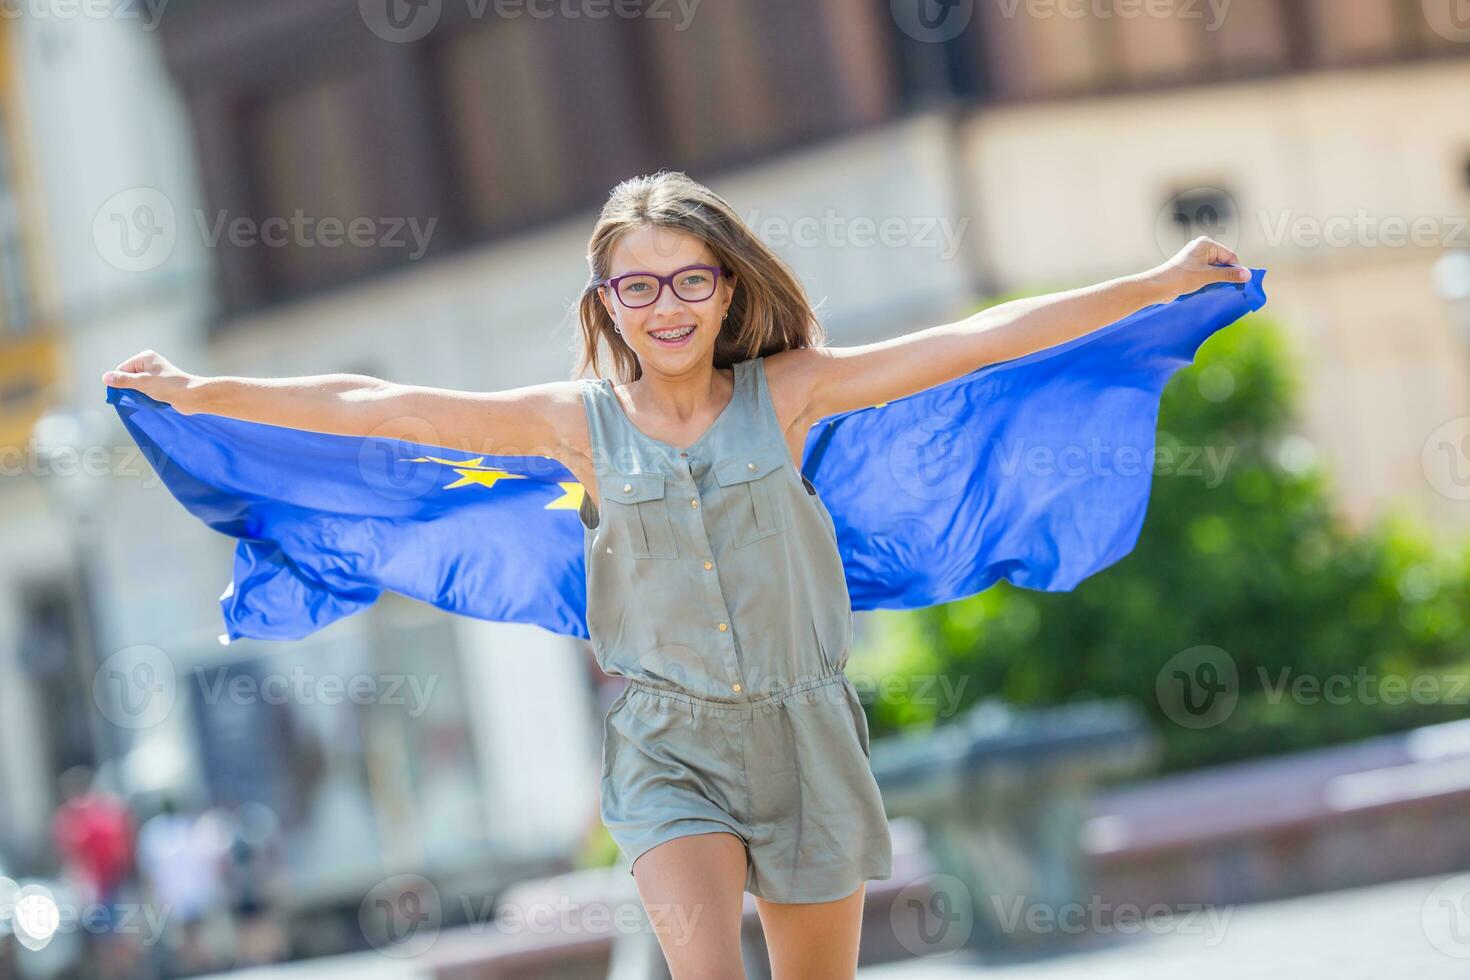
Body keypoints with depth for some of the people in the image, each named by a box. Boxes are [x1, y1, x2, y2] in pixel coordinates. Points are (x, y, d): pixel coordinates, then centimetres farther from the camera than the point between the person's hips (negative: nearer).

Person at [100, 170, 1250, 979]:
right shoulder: (580, 420, -1)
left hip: (806, 738, 1)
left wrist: (1160, 282, -8)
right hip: (671, 748, -1)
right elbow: (375, 406, 2)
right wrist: (202, 392, 3)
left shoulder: (784, 394, -3)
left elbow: (977, 341, -6)